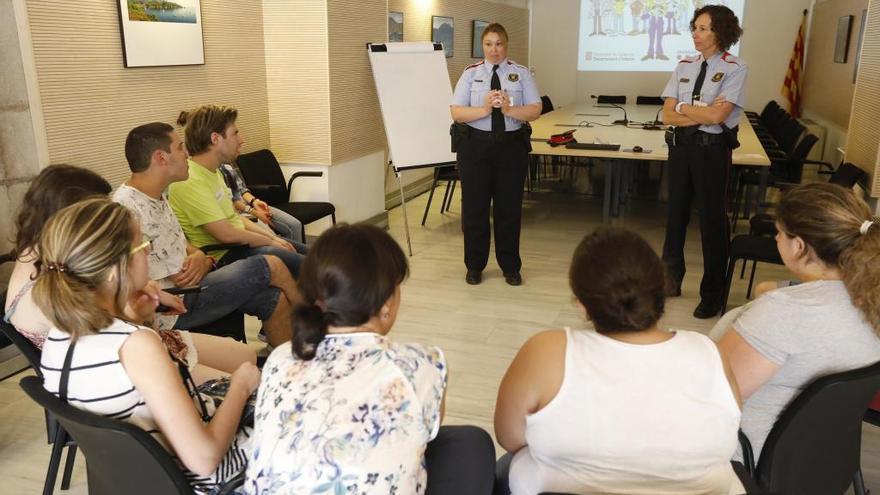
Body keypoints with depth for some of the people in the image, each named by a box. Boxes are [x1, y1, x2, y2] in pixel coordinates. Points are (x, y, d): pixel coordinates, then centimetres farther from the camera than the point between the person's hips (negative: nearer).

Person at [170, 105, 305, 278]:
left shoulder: (214, 172, 11)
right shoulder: (191, 182, -22)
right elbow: (228, 235, -23)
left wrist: (273, 238, 4)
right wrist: (271, 242, -10)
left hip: (240, 242, 10)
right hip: (221, 256, -10)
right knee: (299, 263, -22)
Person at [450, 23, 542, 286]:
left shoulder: (521, 73, 3)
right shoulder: (470, 73, 3)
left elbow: (535, 110, -5)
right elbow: (457, 113, -6)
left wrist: (508, 109, -22)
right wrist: (485, 110, -22)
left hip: (512, 145, 0)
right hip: (475, 145, 0)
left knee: (509, 206, 8)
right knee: (474, 206, 6)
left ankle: (510, 267, 25)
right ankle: (474, 266, 24)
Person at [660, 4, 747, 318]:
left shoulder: (734, 69, -7)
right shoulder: (684, 67, 7)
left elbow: (716, 116, -18)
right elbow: (668, 116, -1)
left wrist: (683, 107, -6)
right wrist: (703, 113, -14)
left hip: (712, 149, -5)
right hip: (680, 146, 5)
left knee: (712, 218, 4)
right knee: (676, 212, 14)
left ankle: (712, 294, 19)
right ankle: (671, 279, 32)